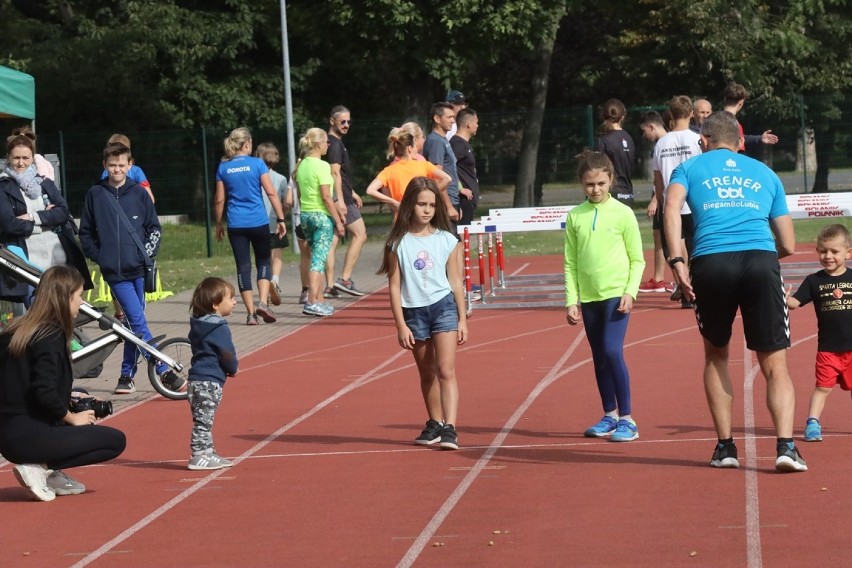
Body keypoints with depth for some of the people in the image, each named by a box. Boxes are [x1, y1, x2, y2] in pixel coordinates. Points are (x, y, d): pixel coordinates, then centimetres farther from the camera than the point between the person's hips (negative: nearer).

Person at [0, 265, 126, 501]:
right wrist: (71, 417, -4)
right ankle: (40, 468, -8)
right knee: (116, 440, 1)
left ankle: (52, 474, 13)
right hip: (30, 436, -9)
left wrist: (71, 403, 17)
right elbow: (44, 392, -22)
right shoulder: (51, 336, -13)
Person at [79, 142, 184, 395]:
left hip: (139, 269, 2)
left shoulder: (138, 193, 4)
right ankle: (165, 372, -10)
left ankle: (127, 375, 16)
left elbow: (154, 227, 9)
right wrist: (99, 257, 2)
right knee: (138, 323, -10)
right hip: (114, 272, -2)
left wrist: (148, 251, -3)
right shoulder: (95, 195, 4)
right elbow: (86, 233, 11)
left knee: (135, 323, 6)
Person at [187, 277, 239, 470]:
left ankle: (208, 453, 21)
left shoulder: (198, 325, 14)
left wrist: (229, 367, 14)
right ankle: (199, 457, -8)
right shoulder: (219, 328, -14)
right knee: (203, 420, -8)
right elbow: (228, 355, -13)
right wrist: (233, 369, 7)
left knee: (204, 420, 14)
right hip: (210, 381, -9)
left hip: (197, 379, 9)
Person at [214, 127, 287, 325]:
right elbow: (271, 193, -6)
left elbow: (219, 200, 6)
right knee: (263, 262, 13)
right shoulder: (257, 164, -4)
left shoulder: (223, 168, 4)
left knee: (243, 266, 6)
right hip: (258, 222, -2)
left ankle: (251, 312, 4)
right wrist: (281, 219, -2)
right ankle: (262, 302, -6)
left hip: (236, 225, 2)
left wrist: (219, 224, 17)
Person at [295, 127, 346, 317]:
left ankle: (319, 301, 18)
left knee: (317, 257, 15)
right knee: (319, 259, -7)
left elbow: (300, 195, 13)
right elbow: (326, 197, -17)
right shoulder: (321, 166, -13)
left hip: (305, 214, 8)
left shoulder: (301, 165, 9)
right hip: (322, 216, -8)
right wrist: (338, 221, -13)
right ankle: (311, 302, -12)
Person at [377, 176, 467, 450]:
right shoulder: (399, 243, -2)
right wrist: (401, 325, -4)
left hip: (443, 306, -1)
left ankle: (450, 428, -17)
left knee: (446, 370, -11)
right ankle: (435, 424, 25)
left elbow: (455, 281, 7)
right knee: (427, 374, 12)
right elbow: (395, 287, 0)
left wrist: (462, 319, 7)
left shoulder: (447, 240, 2)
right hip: (413, 311, 1)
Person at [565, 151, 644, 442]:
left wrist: (630, 292, -11)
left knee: (612, 351, -15)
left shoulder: (622, 213, -3)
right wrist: (571, 300, 1)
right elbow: (570, 262, 7)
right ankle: (610, 416, 23)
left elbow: (637, 259, 1)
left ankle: (627, 419, -9)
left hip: (616, 294, -4)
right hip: (588, 297, 4)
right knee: (599, 357, 11)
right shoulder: (575, 216, 5)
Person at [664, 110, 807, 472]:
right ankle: (785, 445, -14)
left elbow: (671, 207, -2)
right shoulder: (766, 174, 26)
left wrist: (676, 261, -7)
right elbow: (788, 245, 22)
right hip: (761, 262, 0)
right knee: (774, 365, 4)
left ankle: (725, 446, 18)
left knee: (716, 356, 21)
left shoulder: (690, 167, 21)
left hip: (711, 263, 0)